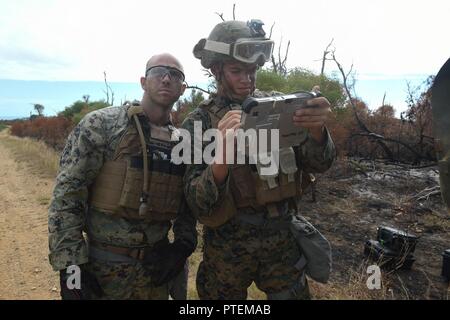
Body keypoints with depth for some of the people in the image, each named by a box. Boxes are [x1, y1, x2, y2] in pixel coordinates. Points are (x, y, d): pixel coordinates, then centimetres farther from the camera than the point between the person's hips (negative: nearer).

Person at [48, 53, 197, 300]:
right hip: (104, 268, -4)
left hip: (158, 266, 5)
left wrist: (184, 243, -3)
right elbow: (66, 194, -13)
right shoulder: (101, 125, -10)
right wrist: (71, 266, -16)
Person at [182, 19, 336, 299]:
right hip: (228, 248, -1)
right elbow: (198, 205, -17)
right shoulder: (199, 122, -9)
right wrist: (224, 155, -36)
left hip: (284, 240, 2)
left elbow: (318, 164, -6)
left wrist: (316, 130, -28)